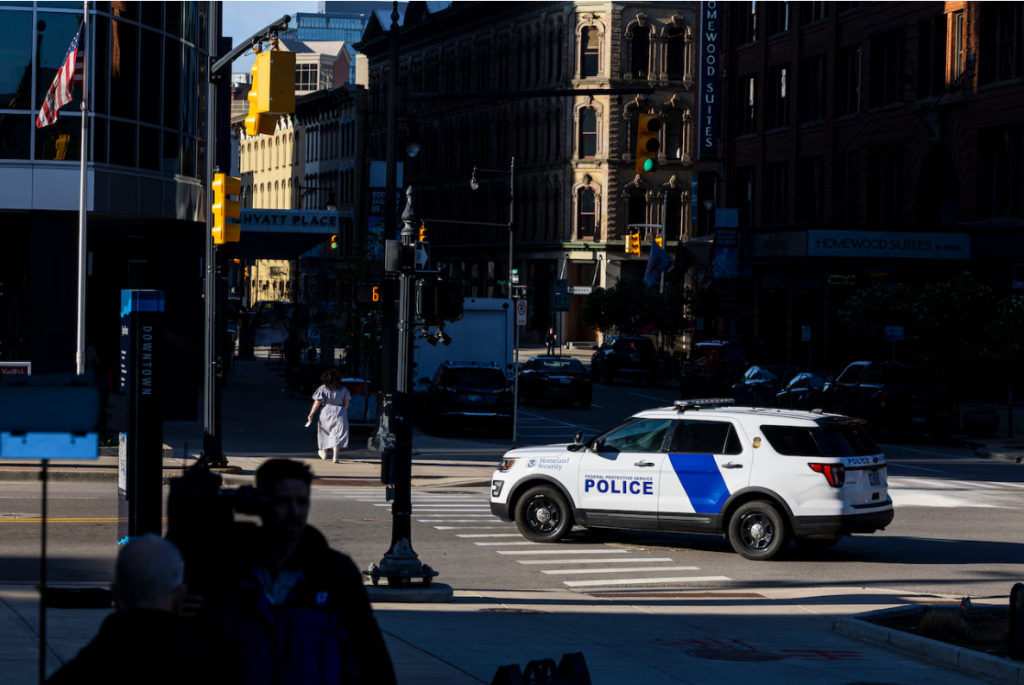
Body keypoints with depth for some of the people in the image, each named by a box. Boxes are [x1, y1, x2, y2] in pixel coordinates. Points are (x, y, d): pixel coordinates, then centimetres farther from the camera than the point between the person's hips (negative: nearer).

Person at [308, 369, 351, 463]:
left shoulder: (323, 389, -5)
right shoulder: (343, 389, 1)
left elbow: (317, 402, -9)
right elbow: (346, 403, 5)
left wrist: (311, 414, -4)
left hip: (326, 412, 0)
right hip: (339, 413, 0)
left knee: (325, 432, 20)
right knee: (337, 434, 0)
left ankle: (324, 452, 36)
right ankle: (335, 456, -12)